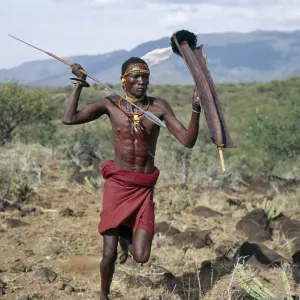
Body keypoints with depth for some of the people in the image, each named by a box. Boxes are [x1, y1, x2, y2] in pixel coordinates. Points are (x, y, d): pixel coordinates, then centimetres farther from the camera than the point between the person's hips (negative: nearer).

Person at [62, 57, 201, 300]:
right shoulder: (111, 104, 1)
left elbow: (188, 141, -6)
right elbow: (69, 119, -6)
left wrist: (196, 109, -19)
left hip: (144, 188, 1)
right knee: (109, 254, -3)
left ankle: (126, 235, 27)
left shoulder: (159, 106, 0)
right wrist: (80, 84, -7)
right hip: (117, 183, -1)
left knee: (141, 257, -8)